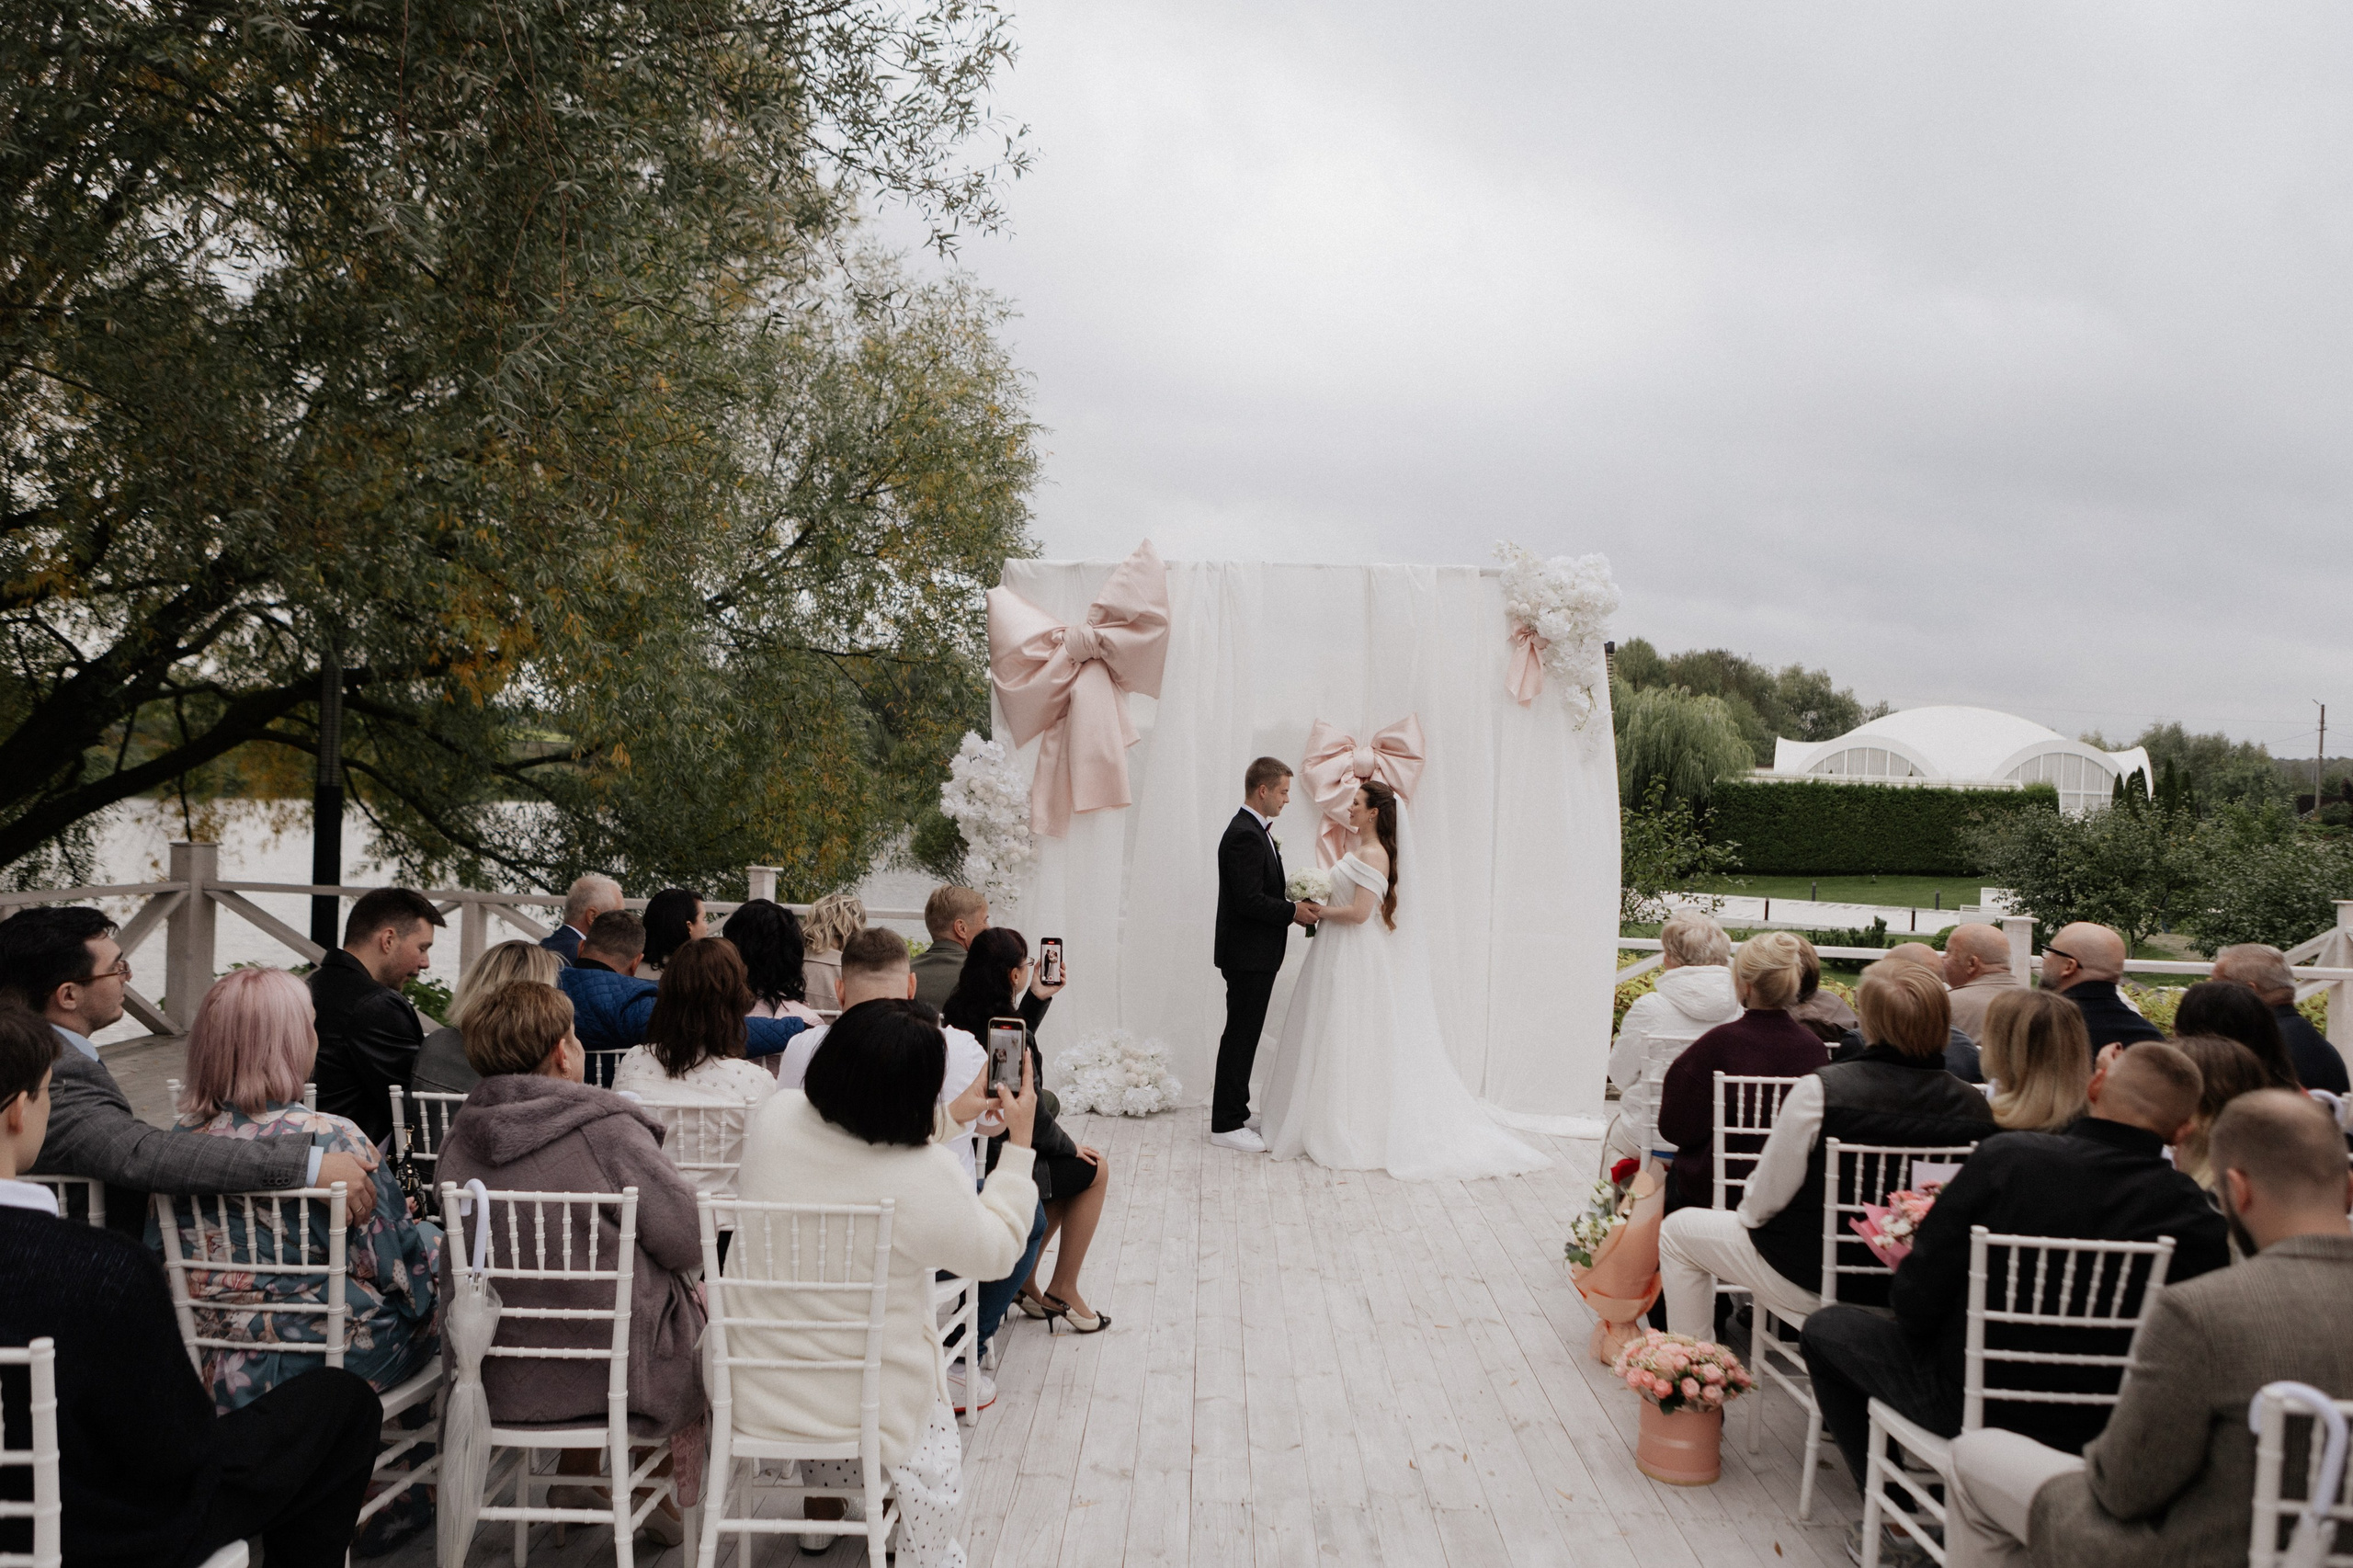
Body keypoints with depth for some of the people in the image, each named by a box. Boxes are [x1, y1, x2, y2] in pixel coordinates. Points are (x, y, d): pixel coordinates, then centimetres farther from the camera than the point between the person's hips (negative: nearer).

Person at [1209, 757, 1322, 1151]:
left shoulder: (1254, 831, 14)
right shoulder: (1245, 835, -20)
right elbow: (1249, 900, -25)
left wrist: (1296, 903, 4)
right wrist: (1294, 912, -15)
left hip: (1256, 955, 11)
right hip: (1248, 955, -11)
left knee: (1244, 1036, 16)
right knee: (1240, 1037, -4)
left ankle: (1234, 1114, 24)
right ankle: (1226, 1125, 3)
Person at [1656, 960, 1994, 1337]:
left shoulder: (1821, 1089, -25)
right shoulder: (1975, 1107, -14)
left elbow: (1764, 1200, -16)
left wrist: (1748, 1215, 7)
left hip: (1813, 1278, -5)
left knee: (1678, 1230, 17)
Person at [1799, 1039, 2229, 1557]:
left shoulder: (2006, 1157, -21)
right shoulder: (2197, 1218, -16)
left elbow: (1915, 1304, -17)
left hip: (1972, 1408, -4)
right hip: (2097, 1430, 4)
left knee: (1827, 1325, 20)